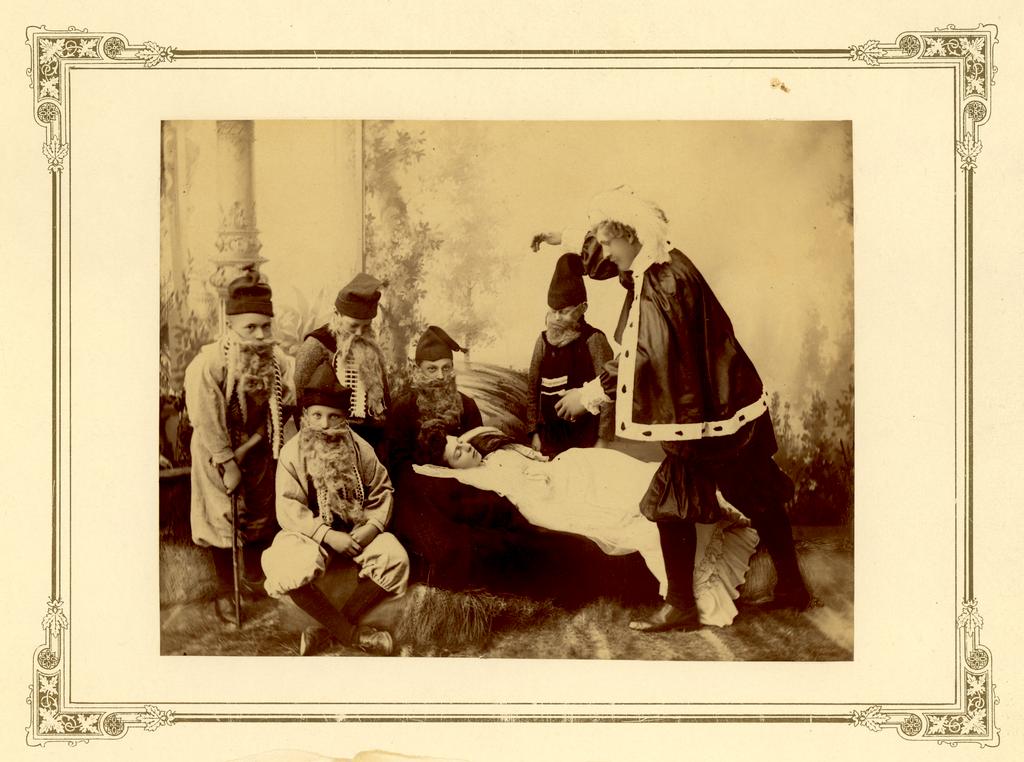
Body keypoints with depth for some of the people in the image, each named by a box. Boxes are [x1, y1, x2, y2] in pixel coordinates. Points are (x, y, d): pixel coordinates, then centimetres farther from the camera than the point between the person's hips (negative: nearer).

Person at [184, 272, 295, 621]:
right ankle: (224, 589, 20)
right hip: (218, 452, -4)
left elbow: (279, 409, -5)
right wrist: (228, 465, -18)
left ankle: (253, 577, 37)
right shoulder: (209, 364, -26)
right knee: (223, 519, 5)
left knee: (260, 512, 16)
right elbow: (208, 422, -21)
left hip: (258, 448, 4)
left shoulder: (277, 360, -14)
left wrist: (248, 448, -14)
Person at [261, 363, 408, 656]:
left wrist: (372, 526, -17)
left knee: (394, 557, -25)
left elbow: (381, 491, 3)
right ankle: (350, 633, -16)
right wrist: (327, 535, -24)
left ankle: (328, 629, -17)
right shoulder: (292, 452, -6)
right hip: (311, 533, -2)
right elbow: (288, 509, -12)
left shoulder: (359, 448, 0)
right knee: (294, 571, -35)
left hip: (356, 530, 3)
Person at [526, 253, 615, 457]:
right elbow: (533, 388, 11)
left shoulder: (593, 340, -6)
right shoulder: (544, 340, 7)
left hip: (586, 437, -4)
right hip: (551, 435, 4)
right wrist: (534, 431, 7)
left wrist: (604, 438, -10)